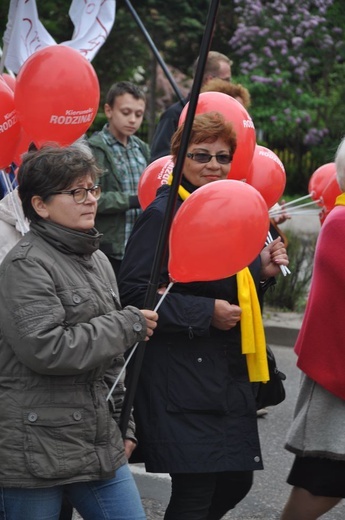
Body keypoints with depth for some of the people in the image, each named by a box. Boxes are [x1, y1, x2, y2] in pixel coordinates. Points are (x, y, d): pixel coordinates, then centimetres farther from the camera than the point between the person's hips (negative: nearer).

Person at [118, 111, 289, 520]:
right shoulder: (163, 215, -12)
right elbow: (133, 291, -19)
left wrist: (260, 270, 5)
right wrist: (206, 313, -20)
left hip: (230, 374, 9)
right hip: (180, 375, -9)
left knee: (236, 480, 12)